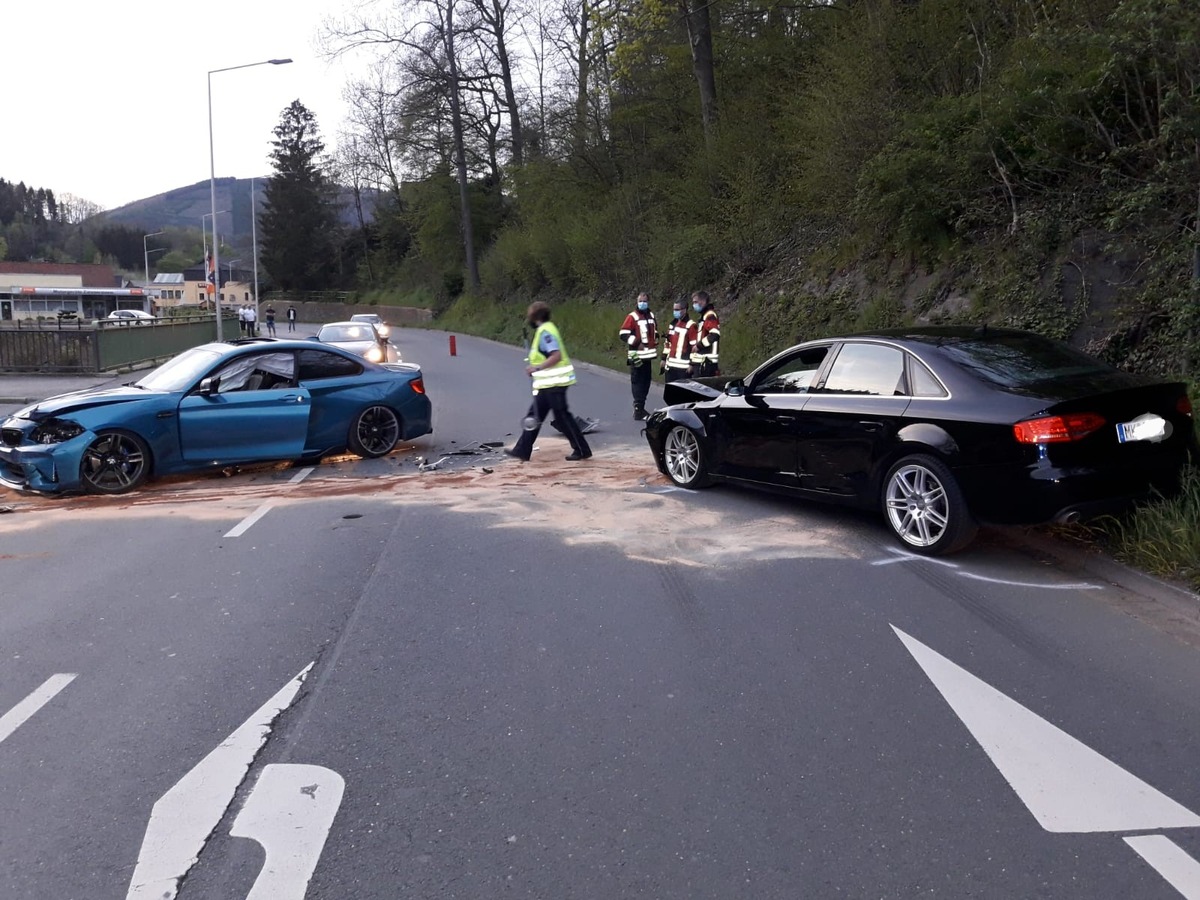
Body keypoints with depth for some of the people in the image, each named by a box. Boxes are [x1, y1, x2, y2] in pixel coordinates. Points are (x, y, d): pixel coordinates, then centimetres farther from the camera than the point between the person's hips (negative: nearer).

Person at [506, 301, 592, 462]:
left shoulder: (545, 331, -17)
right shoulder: (543, 330, 15)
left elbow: (556, 355, -26)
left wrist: (537, 367, -25)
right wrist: (535, 368, 14)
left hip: (554, 383, -10)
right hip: (549, 383, 10)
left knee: (562, 416, -4)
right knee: (534, 414, 12)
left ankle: (582, 450, 4)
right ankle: (522, 450, 17)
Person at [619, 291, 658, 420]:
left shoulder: (651, 316, 15)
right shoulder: (632, 317, -6)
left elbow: (655, 331, 30)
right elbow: (623, 334, -11)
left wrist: (656, 341, 16)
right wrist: (636, 341, -19)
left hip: (648, 355, 7)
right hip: (636, 355, -7)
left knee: (646, 381, 12)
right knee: (637, 381, -9)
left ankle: (641, 406, 23)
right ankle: (638, 409, -9)